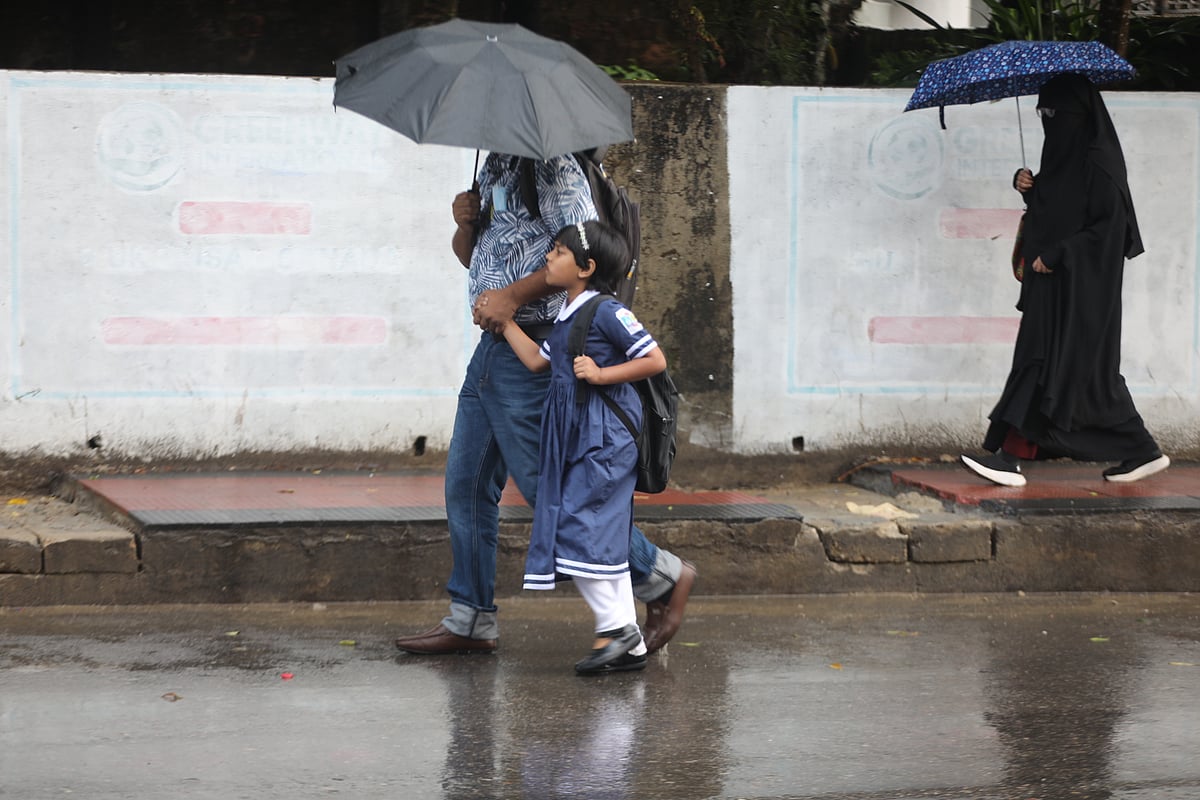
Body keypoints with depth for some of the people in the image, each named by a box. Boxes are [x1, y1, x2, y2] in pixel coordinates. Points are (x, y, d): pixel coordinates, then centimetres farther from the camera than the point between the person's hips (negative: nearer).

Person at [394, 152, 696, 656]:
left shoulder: (554, 169, -11)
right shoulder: (492, 168, 17)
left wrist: (512, 295, -25)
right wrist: (465, 225, 2)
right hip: (492, 348, 10)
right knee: (466, 484, 10)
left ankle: (663, 579, 6)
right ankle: (470, 621, 18)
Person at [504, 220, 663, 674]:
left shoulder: (607, 313, -12)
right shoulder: (566, 317, 15)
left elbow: (655, 360, -14)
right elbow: (537, 360, 23)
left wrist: (602, 374, -17)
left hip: (604, 435, -9)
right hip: (573, 434, 9)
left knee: (577, 526, -12)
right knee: (603, 535, 8)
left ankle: (615, 625, -4)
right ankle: (629, 646, 11)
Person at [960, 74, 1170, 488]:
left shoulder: (1098, 162, -14)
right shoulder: (1064, 153, 13)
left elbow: (1110, 223, -19)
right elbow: (1049, 205, 24)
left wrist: (1057, 255, -19)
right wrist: (1027, 184, 3)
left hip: (1081, 283, -10)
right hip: (1055, 278, 10)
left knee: (1048, 361, -10)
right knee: (1091, 369, 12)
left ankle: (1009, 456, -12)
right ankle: (1142, 452, 18)